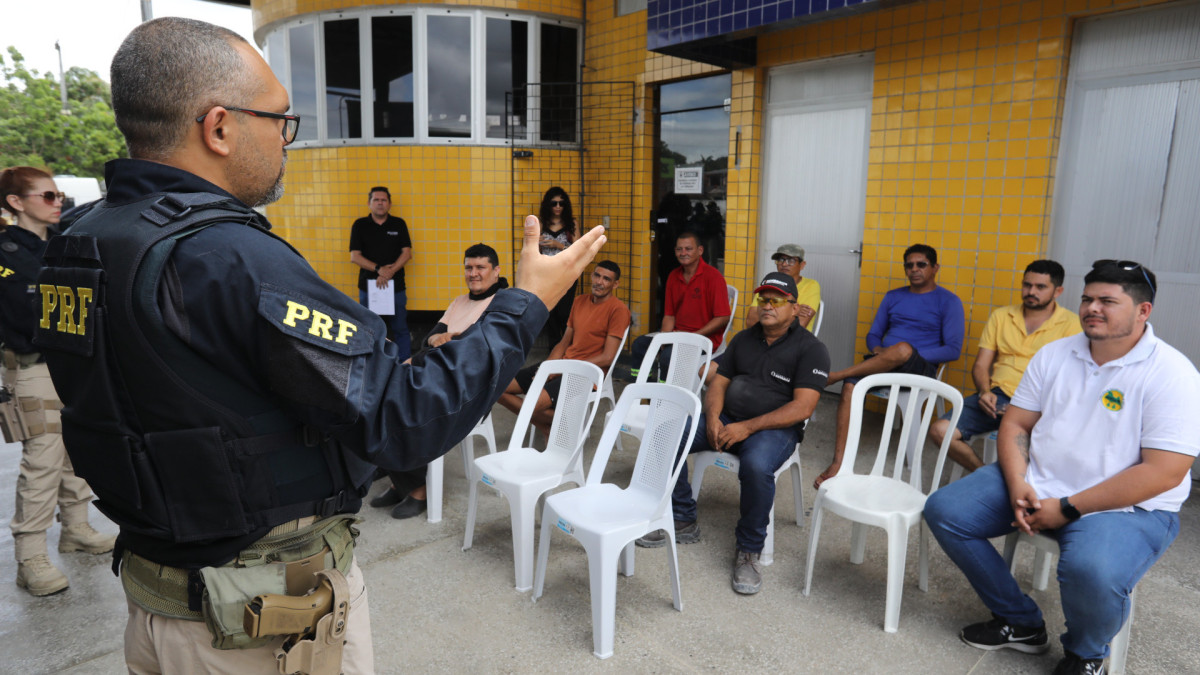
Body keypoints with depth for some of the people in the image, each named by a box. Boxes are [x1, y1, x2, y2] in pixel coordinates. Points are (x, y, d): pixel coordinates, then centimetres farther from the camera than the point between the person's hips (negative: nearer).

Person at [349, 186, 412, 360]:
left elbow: (406, 253, 0)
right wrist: (379, 269, -14)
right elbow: (354, 256, -2)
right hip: (368, 285, 0)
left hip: (396, 286, 0)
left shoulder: (399, 224, 6)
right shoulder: (360, 225, 4)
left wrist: (390, 272, -13)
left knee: (400, 328, 2)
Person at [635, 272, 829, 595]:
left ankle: (749, 550, -14)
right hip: (727, 420, 6)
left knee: (756, 465, -39)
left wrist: (748, 427, -21)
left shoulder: (810, 348, -4)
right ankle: (683, 522, 0)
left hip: (775, 427, -6)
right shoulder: (743, 339, 15)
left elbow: (803, 407, -14)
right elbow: (719, 383, 13)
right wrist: (713, 418, -9)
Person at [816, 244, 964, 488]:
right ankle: (838, 462, -35)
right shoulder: (893, 297, 21)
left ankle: (834, 375, -27)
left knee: (903, 349, -40)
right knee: (850, 385, -31)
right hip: (882, 364, 4)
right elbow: (873, 334, 21)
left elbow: (953, 350, -2)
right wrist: (876, 349, -4)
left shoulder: (948, 301, 6)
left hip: (920, 369, -3)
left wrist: (910, 356, -14)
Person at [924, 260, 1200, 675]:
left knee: (1092, 571, -36)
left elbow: (1164, 472, -18)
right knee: (944, 510, -8)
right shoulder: (1054, 355, 6)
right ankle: (1020, 624, 11)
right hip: (1035, 485, 6)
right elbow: (1015, 425, 7)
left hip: (1127, 506, -5)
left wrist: (1067, 509, -19)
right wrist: (1017, 486, -11)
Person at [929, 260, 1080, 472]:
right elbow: (981, 365, 15)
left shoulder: (1071, 323, 4)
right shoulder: (1001, 316, 17)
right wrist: (985, 392, -7)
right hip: (996, 396, 4)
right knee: (940, 431, -18)